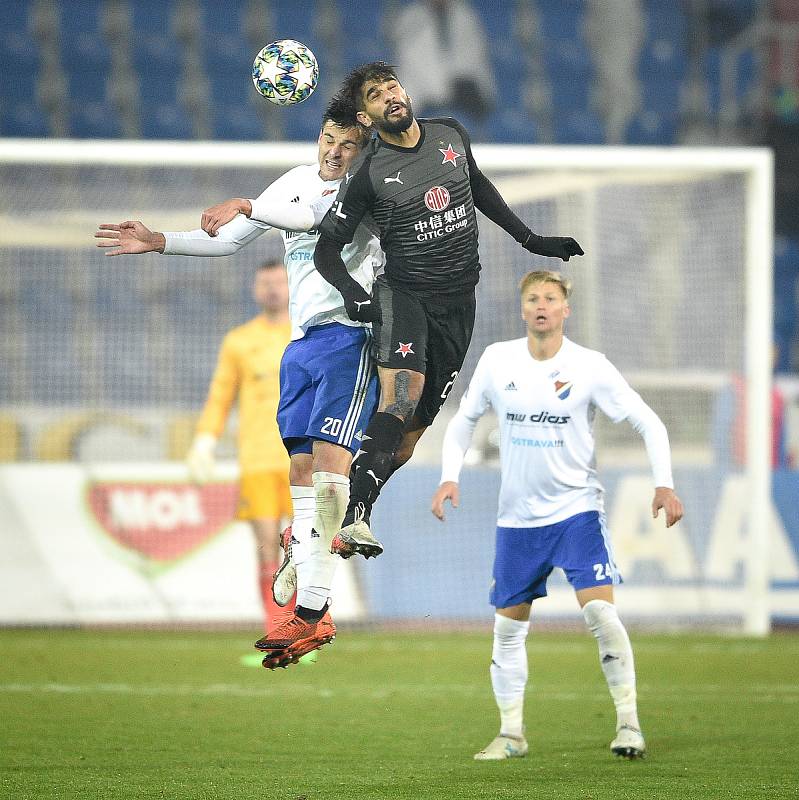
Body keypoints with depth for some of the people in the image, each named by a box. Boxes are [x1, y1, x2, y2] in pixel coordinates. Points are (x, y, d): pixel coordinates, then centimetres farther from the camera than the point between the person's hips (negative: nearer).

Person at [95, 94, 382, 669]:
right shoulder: (295, 182, 17)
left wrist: (247, 205, -32)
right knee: (301, 467, 2)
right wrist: (157, 243, 15)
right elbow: (226, 241, 23)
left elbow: (316, 216, -25)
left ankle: (310, 612, -24)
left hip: (349, 336, -8)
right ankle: (310, 616, 2)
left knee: (329, 455, -19)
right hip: (302, 341, 8)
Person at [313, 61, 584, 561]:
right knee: (401, 400, -28)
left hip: (458, 303, 5)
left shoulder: (451, 136, 5)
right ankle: (356, 520, -36)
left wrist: (530, 240, 22)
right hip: (403, 294, -5)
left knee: (414, 426, 0)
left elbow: (478, 185, 25)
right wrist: (354, 295, -20)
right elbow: (327, 249, -1)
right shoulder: (368, 174, -8)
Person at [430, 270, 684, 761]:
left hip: (577, 507, -3)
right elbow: (465, 420, 12)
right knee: (508, 626, 6)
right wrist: (450, 476, -2)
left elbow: (648, 422, -5)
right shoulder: (497, 361, -1)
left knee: (600, 610, -18)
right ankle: (511, 734, 18)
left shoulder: (589, 367, -9)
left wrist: (664, 484, -18)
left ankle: (629, 722, -10)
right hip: (518, 515, 3)